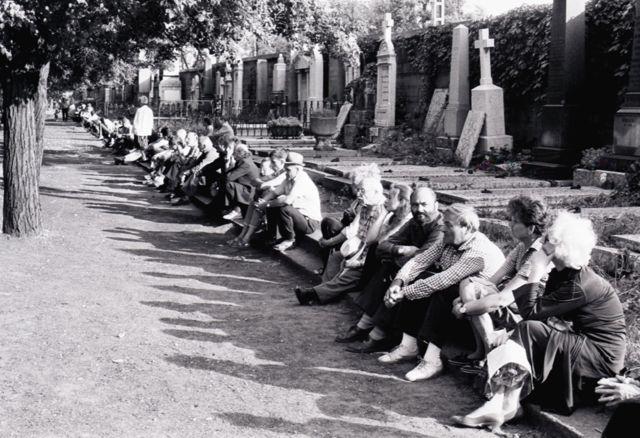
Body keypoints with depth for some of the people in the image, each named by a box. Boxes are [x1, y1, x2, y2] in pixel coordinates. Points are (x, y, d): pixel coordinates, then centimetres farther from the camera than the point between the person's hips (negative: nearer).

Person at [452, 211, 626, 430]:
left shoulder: (581, 286, -25)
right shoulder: (562, 274, 4)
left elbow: (532, 313, -24)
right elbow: (539, 312, 5)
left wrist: (535, 273, -21)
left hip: (602, 358, -10)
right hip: (582, 341, 10)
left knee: (529, 331, -23)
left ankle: (505, 405, -24)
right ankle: (498, 405, -18)